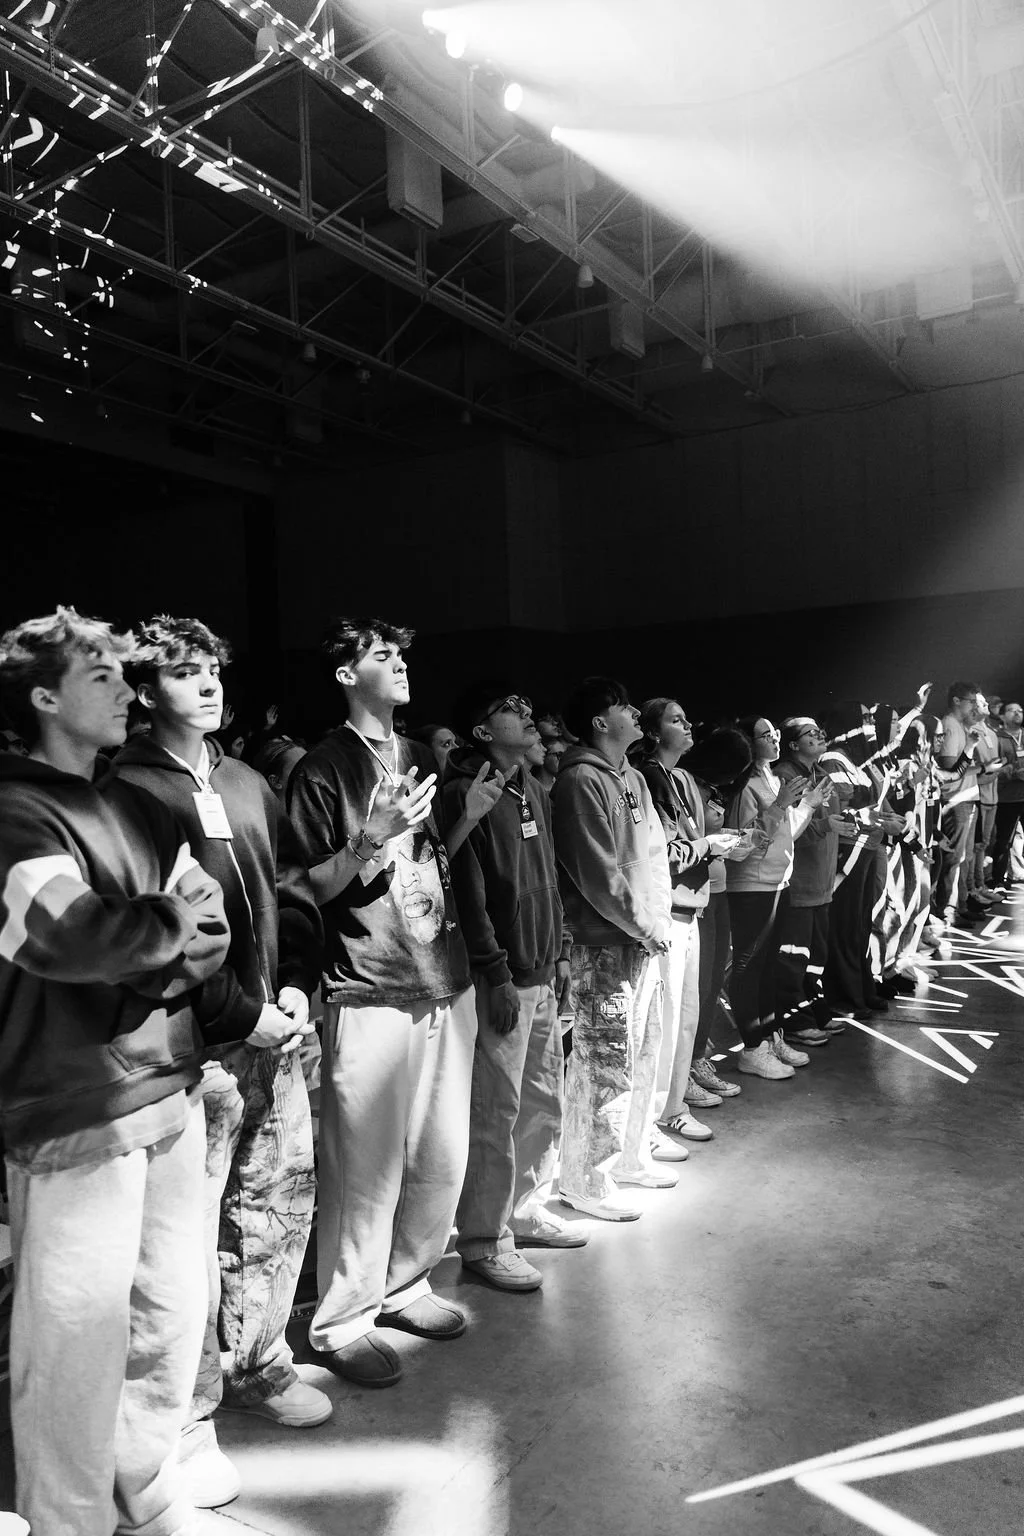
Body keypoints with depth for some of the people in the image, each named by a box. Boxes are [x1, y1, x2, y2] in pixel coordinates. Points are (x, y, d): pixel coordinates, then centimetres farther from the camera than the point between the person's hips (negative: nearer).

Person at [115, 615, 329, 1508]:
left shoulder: (247, 784, 13)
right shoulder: (128, 790, -8)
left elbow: (293, 891, 14)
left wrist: (296, 985, 0)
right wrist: (242, 1010, -15)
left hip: (275, 1029, 7)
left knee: (282, 1201, 16)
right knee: (189, 1232, 2)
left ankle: (255, 1363, 37)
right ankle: (188, 1419, 20)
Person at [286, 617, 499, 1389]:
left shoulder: (420, 756, 16)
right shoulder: (323, 770, -5)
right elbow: (312, 886, -7)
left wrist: (470, 818, 6)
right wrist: (374, 838, -20)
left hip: (446, 987, 7)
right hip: (371, 998, -7)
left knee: (444, 1159, 12)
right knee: (367, 1166, -1)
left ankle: (404, 1285, 31)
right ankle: (343, 1320, 17)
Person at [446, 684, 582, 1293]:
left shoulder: (534, 792, 15)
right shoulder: (464, 794, -13)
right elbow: (468, 894, -17)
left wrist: (560, 952, 16)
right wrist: (497, 978, -18)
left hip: (542, 974, 9)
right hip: (502, 982, -9)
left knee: (545, 1100, 17)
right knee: (496, 1111, -1)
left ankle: (528, 1209, 34)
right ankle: (484, 1239, 14)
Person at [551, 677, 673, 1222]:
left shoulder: (632, 778, 15)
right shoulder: (580, 781, -15)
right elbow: (597, 873, -19)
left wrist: (661, 917, 6)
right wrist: (647, 926, -12)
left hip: (645, 939, 10)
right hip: (604, 944, -10)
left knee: (642, 1054, 19)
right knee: (604, 1063, -2)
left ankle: (630, 1158, 36)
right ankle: (587, 1182, 12)